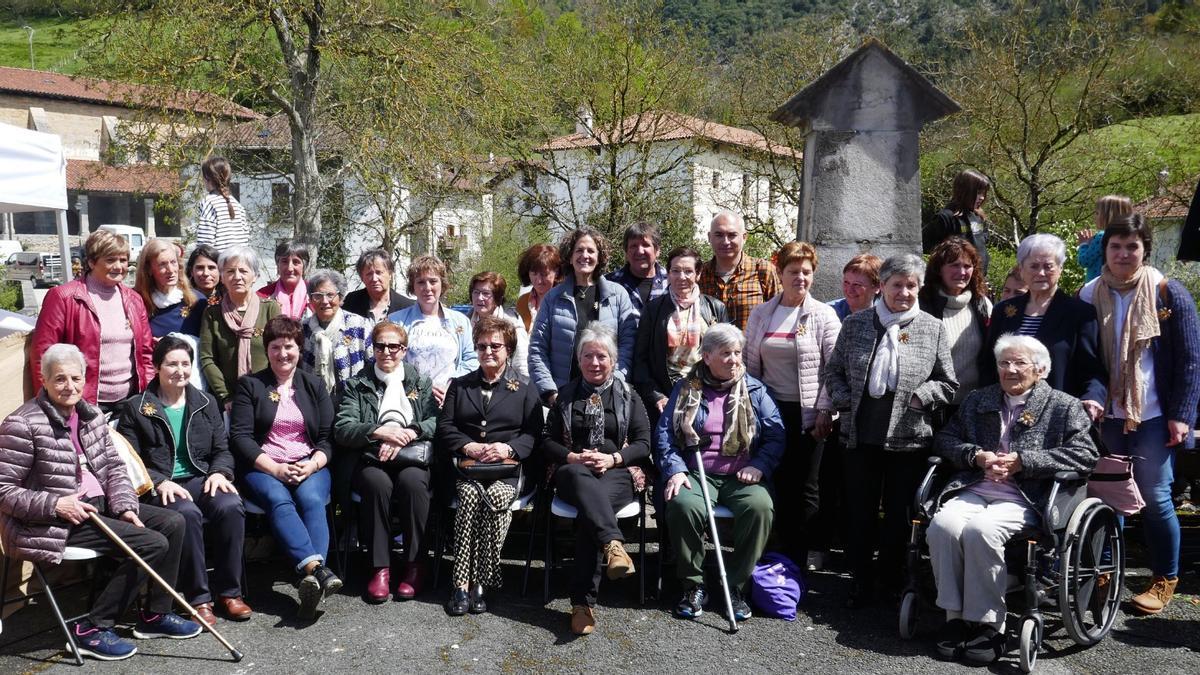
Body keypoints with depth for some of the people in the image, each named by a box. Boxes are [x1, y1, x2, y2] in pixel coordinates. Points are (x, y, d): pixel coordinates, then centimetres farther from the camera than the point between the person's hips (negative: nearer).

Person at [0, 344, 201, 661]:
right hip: (57, 521, -8)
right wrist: (55, 505, -23)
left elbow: (114, 466, 11)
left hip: (99, 505, 8)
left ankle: (156, 614, 11)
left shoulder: (90, 415, 9)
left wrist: (124, 507, -4)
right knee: (153, 543, -19)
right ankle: (92, 628, -6)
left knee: (173, 522, -2)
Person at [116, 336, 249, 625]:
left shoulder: (206, 403, 17)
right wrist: (160, 482, -16)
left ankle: (228, 591, -15)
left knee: (231, 506, -29)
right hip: (159, 489, -3)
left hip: (201, 480, 3)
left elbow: (222, 449, 16)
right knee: (187, 513, -36)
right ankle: (198, 597, -22)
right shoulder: (136, 408, 6)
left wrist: (219, 472, -6)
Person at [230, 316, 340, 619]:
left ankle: (311, 578, -47)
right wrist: (275, 469, -13)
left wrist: (313, 464, -11)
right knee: (278, 499, -33)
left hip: (310, 466, 1)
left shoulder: (314, 386, 17)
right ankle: (316, 569, -50)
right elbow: (240, 435, 0)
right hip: (262, 467, -1)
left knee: (311, 499, -31)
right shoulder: (250, 385, 11)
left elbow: (328, 437, 11)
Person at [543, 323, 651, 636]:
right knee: (581, 477, -39)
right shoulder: (566, 396, 19)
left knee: (588, 512, -34)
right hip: (573, 472, 1)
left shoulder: (628, 396, 16)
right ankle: (613, 543, -56)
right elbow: (549, 442, 13)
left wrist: (612, 458, -9)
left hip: (617, 473, -1)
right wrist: (573, 457, -7)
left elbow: (643, 443, 8)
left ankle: (583, 602, -35)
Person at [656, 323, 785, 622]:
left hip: (742, 477, 1)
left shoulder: (755, 389, 11)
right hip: (697, 474, -1)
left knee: (760, 506, -31)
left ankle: (735, 586, -12)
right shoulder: (686, 389, 9)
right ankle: (694, 586, -12)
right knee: (683, 505, -33)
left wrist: (759, 465, -8)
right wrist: (675, 470, -11)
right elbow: (664, 432, 3)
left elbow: (776, 435, 8)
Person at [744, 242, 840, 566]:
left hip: (808, 414, -3)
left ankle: (797, 562, 14)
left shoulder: (823, 315, -2)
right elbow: (750, 365, 11)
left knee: (805, 488, 3)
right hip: (771, 410, 3)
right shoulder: (761, 314, 8)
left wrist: (825, 412, -10)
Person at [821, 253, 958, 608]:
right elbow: (833, 371, 10)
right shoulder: (855, 323, 5)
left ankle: (892, 580, 27)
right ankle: (862, 581, 22)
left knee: (898, 513, 9)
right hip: (860, 435, 1)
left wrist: (919, 396, -11)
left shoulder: (933, 329, 2)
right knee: (860, 511, 8)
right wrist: (844, 401, -6)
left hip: (909, 439, -1)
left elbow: (948, 383, 5)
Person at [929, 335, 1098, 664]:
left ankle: (988, 625, -19)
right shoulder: (977, 400, 23)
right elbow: (945, 439, 20)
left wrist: (1021, 461, -11)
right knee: (942, 524, -29)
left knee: (980, 529, -34)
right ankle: (955, 616, -16)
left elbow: (1086, 455, -3)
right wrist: (977, 456, -2)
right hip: (974, 490, 4)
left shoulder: (1064, 406, 10)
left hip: (1023, 499, -4)